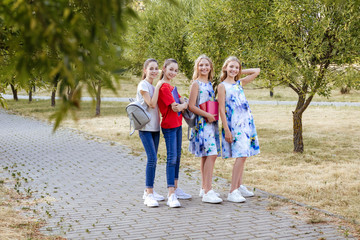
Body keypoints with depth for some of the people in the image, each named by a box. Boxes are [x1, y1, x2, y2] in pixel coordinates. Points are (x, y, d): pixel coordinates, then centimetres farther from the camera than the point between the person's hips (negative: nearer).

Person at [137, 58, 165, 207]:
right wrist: (157, 87, -10)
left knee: (153, 159, 11)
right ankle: (149, 195, -17)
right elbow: (151, 104, -16)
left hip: (155, 127, 8)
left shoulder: (154, 86, 17)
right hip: (146, 127, -8)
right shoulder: (143, 85, -7)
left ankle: (149, 191, 20)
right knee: (152, 158, -17)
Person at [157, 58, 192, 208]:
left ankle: (175, 189, 23)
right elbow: (174, 107, -18)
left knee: (177, 156, 13)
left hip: (178, 124, 10)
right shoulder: (163, 86, -13)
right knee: (171, 158, -12)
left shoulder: (171, 86, 17)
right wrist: (183, 105, 0)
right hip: (169, 126, -10)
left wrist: (182, 105, -10)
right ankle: (171, 195, -14)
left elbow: (184, 103, 11)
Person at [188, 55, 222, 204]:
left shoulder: (210, 84, 17)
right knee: (211, 154, -16)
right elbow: (191, 106, -12)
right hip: (201, 123, -8)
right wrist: (207, 115, -15)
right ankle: (207, 192, -18)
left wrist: (213, 116, 7)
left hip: (211, 122, 8)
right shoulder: (196, 84, -5)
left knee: (206, 155, 11)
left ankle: (204, 188, 18)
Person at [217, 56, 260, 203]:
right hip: (234, 124, -7)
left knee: (242, 155, 10)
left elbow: (257, 71, 22)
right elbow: (221, 109, -9)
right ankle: (232, 192, -13)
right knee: (241, 155, -14)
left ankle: (239, 186, 21)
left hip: (246, 122, 7)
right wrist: (226, 129, -14)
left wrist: (240, 72, 14)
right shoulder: (222, 86, -4)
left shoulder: (240, 83, 14)